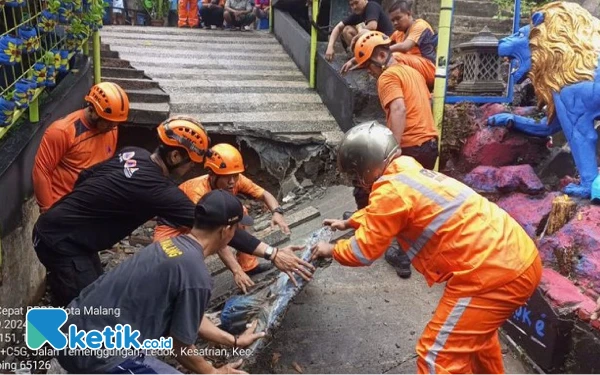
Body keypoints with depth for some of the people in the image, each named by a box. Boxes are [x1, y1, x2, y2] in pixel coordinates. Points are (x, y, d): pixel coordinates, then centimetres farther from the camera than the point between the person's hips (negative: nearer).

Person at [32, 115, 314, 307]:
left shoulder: (133, 154, -3)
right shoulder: (157, 189, -27)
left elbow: (85, 176, 9)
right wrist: (271, 254, -29)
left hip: (63, 229, 9)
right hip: (60, 240, -9)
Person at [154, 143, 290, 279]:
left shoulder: (236, 180, -24)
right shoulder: (198, 193, -40)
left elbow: (264, 194, -14)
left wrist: (277, 212, -36)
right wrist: (236, 270, -48)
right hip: (173, 227, -6)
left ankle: (248, 265, 2)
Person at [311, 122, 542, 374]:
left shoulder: (391, 190, -14)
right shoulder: (410, 172, 14)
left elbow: (363, 251, -3)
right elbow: (379, 212, 35)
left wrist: (331, 250, 15)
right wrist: (348, 223, 46)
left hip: (496, 272, -10)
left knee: (438, 355, 0)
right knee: (476, 329, 34)